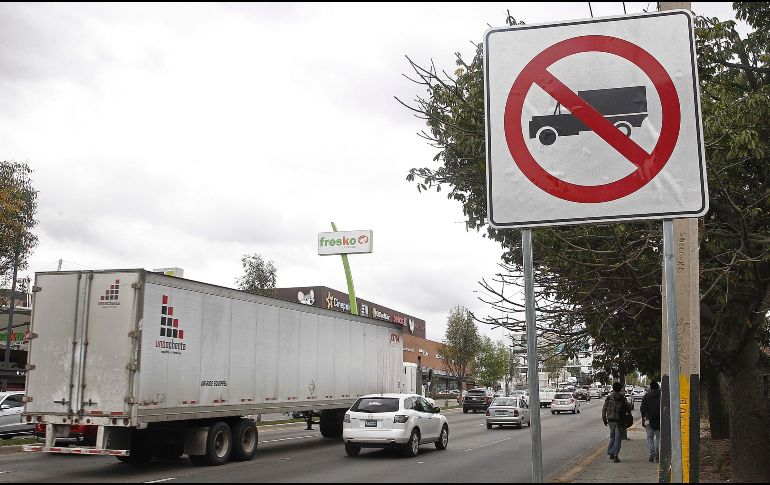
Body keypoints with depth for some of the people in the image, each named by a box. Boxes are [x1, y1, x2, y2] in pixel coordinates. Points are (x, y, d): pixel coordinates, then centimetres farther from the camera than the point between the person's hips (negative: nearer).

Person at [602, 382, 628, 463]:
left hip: (610, 420, 3)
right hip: (619, 420, -3)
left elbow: (604, 409, 4)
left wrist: (604, 420, 12)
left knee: (612, 437, 19)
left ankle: (611, 454, 21)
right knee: (617, 438, 1)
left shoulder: (608, 398, 2)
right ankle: (615, 456, -3)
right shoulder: (622, 398, -6)